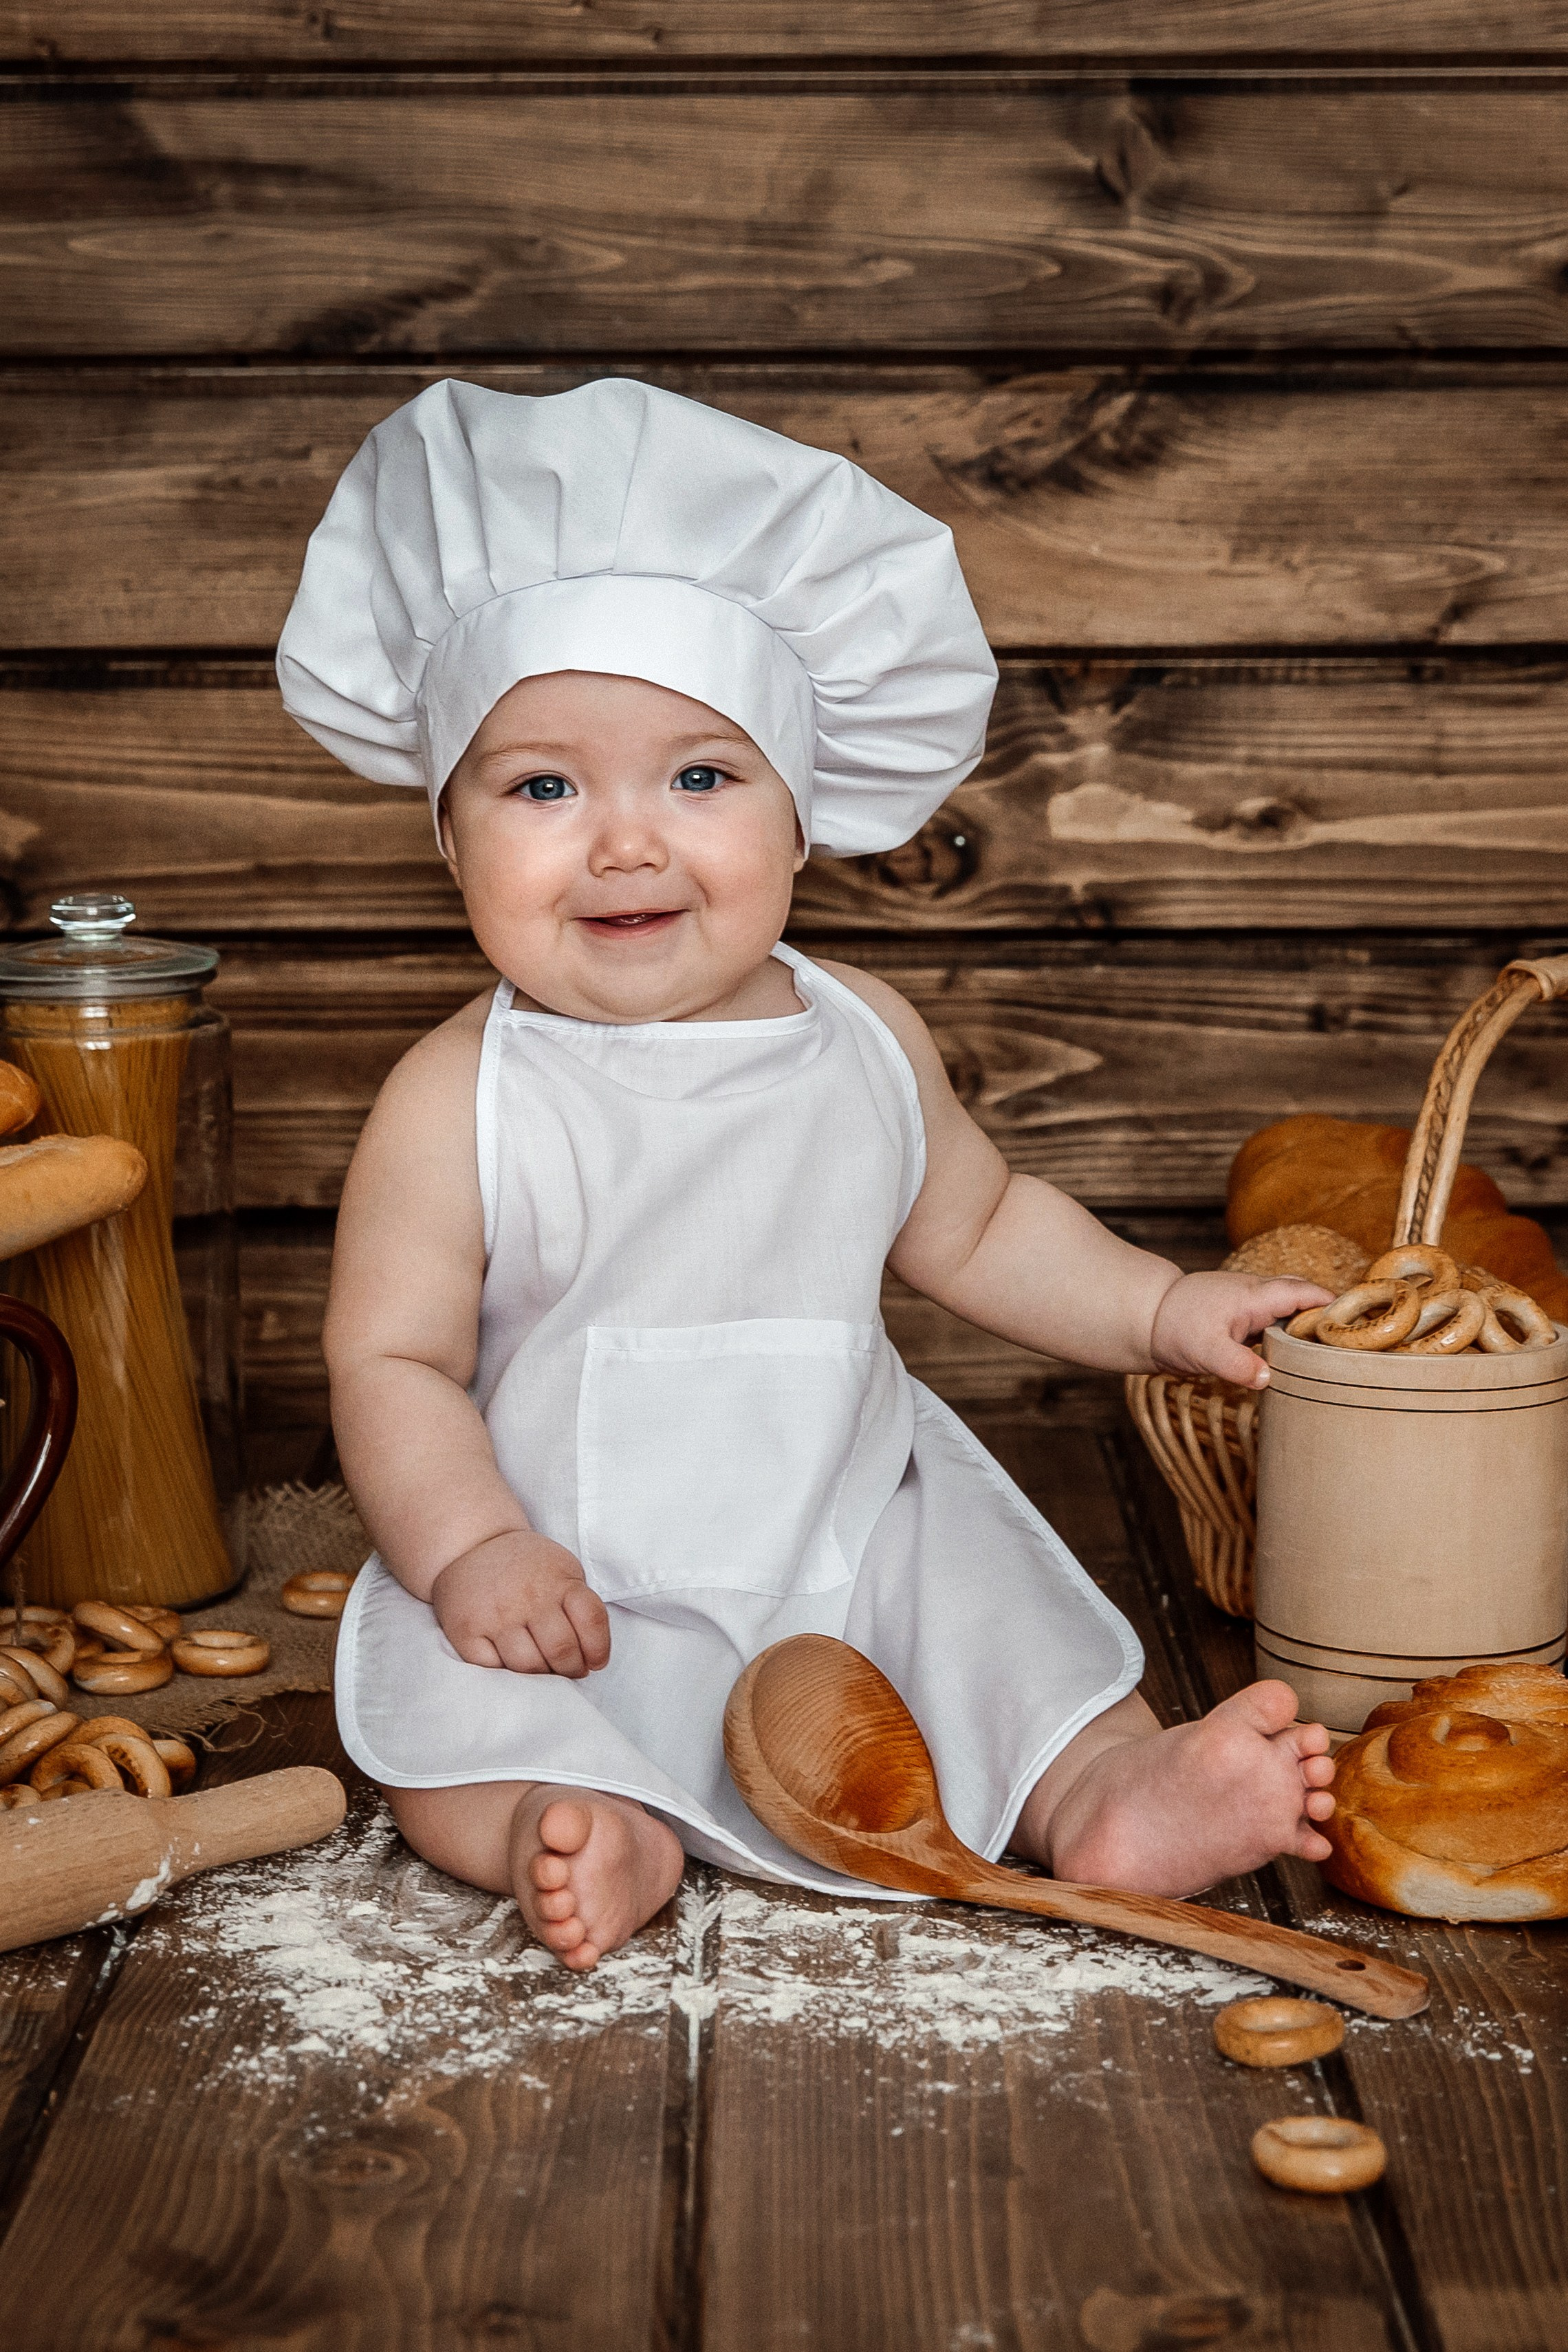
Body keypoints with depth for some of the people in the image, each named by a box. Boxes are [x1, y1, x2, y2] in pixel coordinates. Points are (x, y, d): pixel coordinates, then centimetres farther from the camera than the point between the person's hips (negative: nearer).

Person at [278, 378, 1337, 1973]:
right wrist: (470, 1546, -26)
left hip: (858, 1544, 4)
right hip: (570, 1593, -3)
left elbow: (975, 1228, 17)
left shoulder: (867, 1045, 0)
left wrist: (1163, 1311, 12)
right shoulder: (459, 1104, -14)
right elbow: (391, 1360, -11)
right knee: (449, 1719, -26)